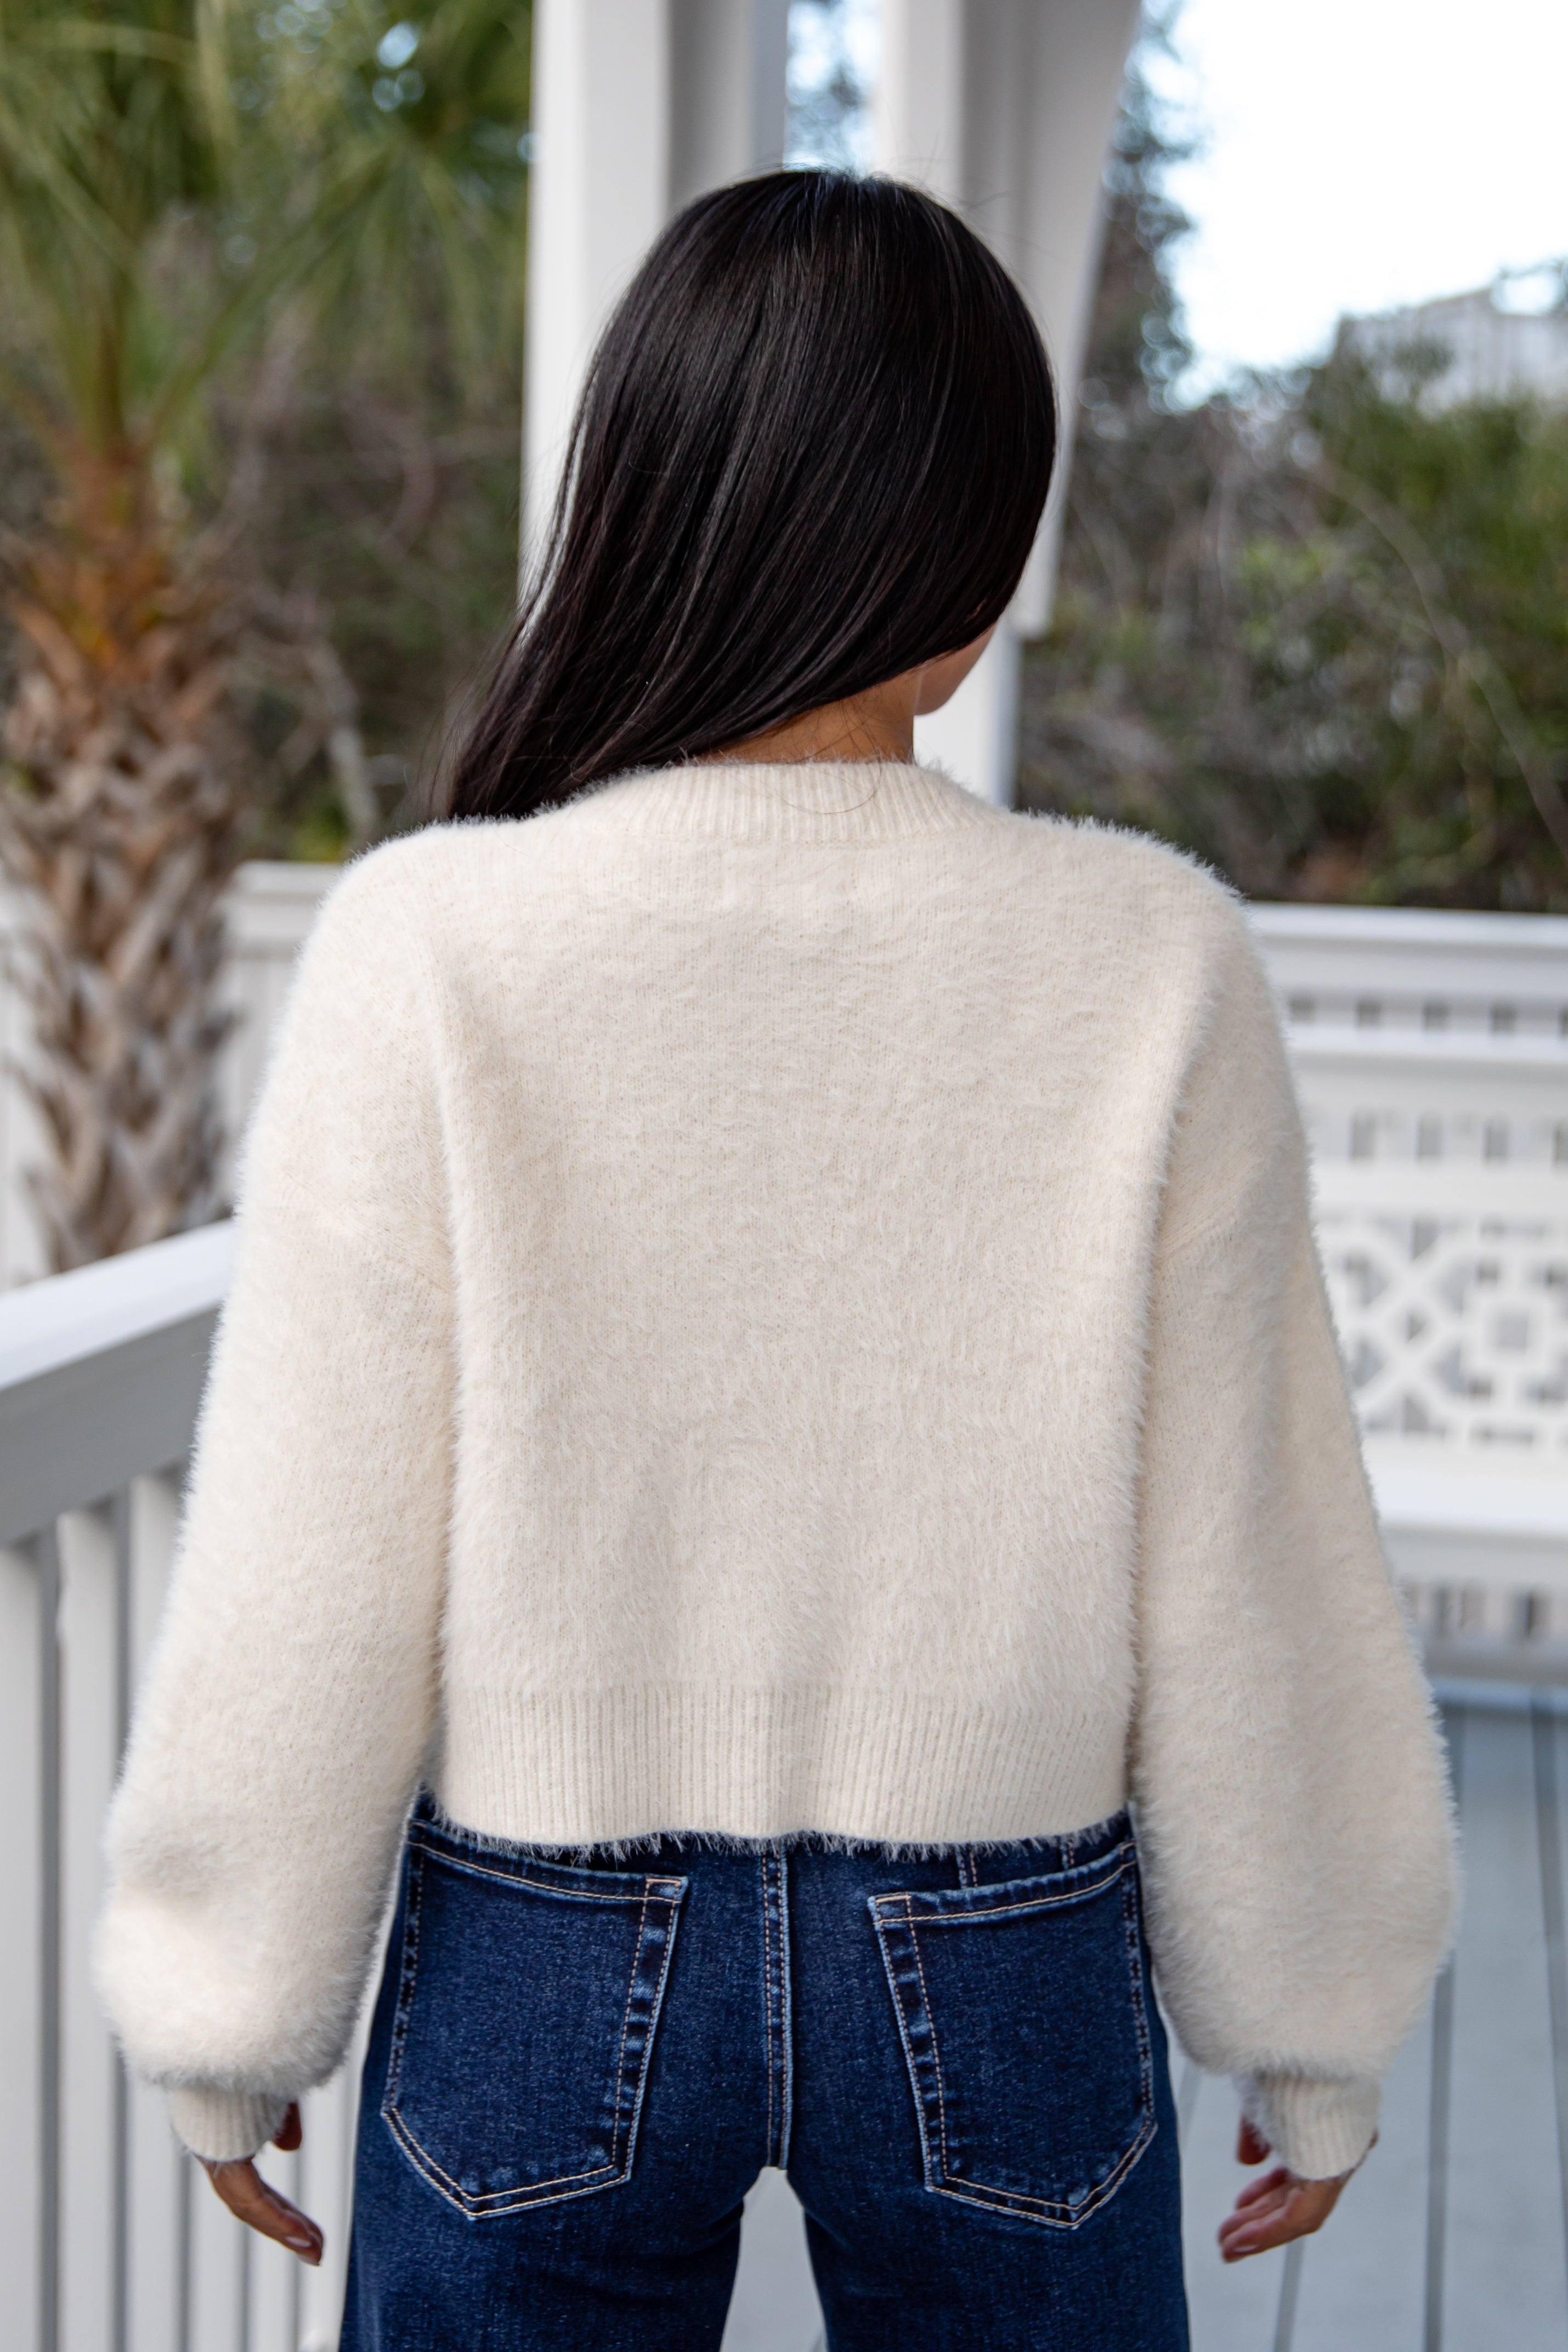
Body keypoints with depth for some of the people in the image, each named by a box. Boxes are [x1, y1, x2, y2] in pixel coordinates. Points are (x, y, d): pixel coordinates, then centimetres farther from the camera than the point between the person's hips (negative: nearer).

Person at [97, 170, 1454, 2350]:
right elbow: (1244, 1586, -7)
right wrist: (1311, 2040, 8)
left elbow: (302, 1599, -11)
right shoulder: (1149, 968, -14)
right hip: (1001, 1986, 1)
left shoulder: (435, 952, -16)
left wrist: (232, 2026, 5)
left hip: (543, 1959, 0)